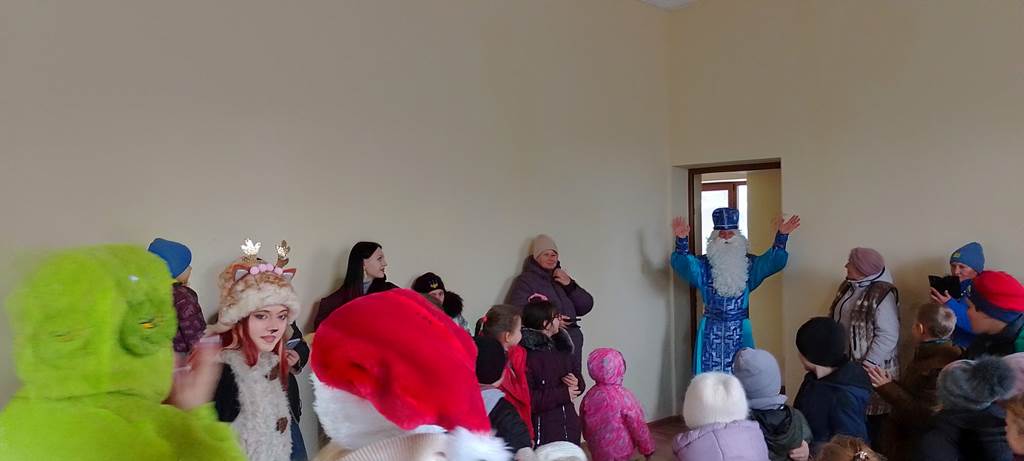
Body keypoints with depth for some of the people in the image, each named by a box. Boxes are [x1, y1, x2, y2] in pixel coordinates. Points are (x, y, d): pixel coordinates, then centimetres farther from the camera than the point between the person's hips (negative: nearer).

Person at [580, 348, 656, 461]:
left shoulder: (590, 396, -7)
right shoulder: (623, 396, -20)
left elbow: (584, 425, 5)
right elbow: (638, 425, -14)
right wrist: (647, 448, 0)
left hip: (598, 451, 4)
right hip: (621, 450, -4)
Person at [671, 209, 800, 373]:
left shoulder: (749, 263, 4)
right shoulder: (703, 264, -2)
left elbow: (772, 261, -11)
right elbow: (684, 264, -19)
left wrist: (782, 236, -26)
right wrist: (682, 240, -37)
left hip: (740, 330, 1)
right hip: (711, 329, -1)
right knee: (710, 372, 0)